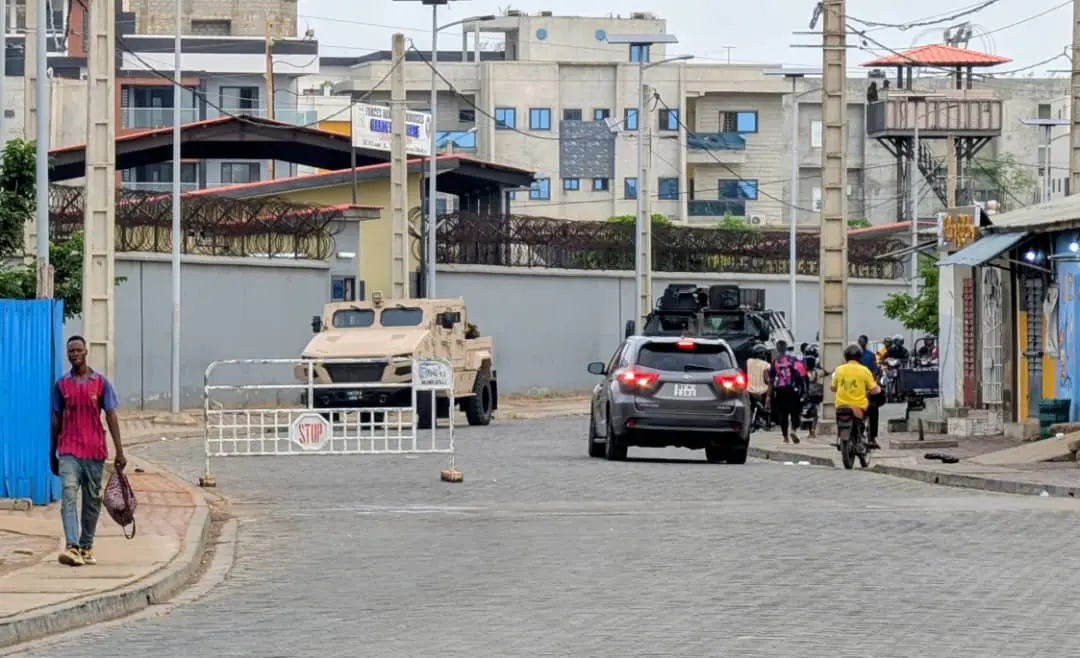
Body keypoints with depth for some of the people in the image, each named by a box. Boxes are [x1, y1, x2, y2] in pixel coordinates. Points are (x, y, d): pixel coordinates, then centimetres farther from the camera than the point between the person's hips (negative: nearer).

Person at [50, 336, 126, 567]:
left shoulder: (101, 382, 2)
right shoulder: (62, 384, 5)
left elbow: (111, 417, 1)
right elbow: (57, 419, 12)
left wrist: (119, 451, -5)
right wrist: (52, 453, 15)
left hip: (95, 451, 0)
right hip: (69, 451, 0)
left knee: (92, 500, 7)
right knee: (69, 495, -15)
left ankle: (86, 546, 19)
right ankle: (72, 547, -25)